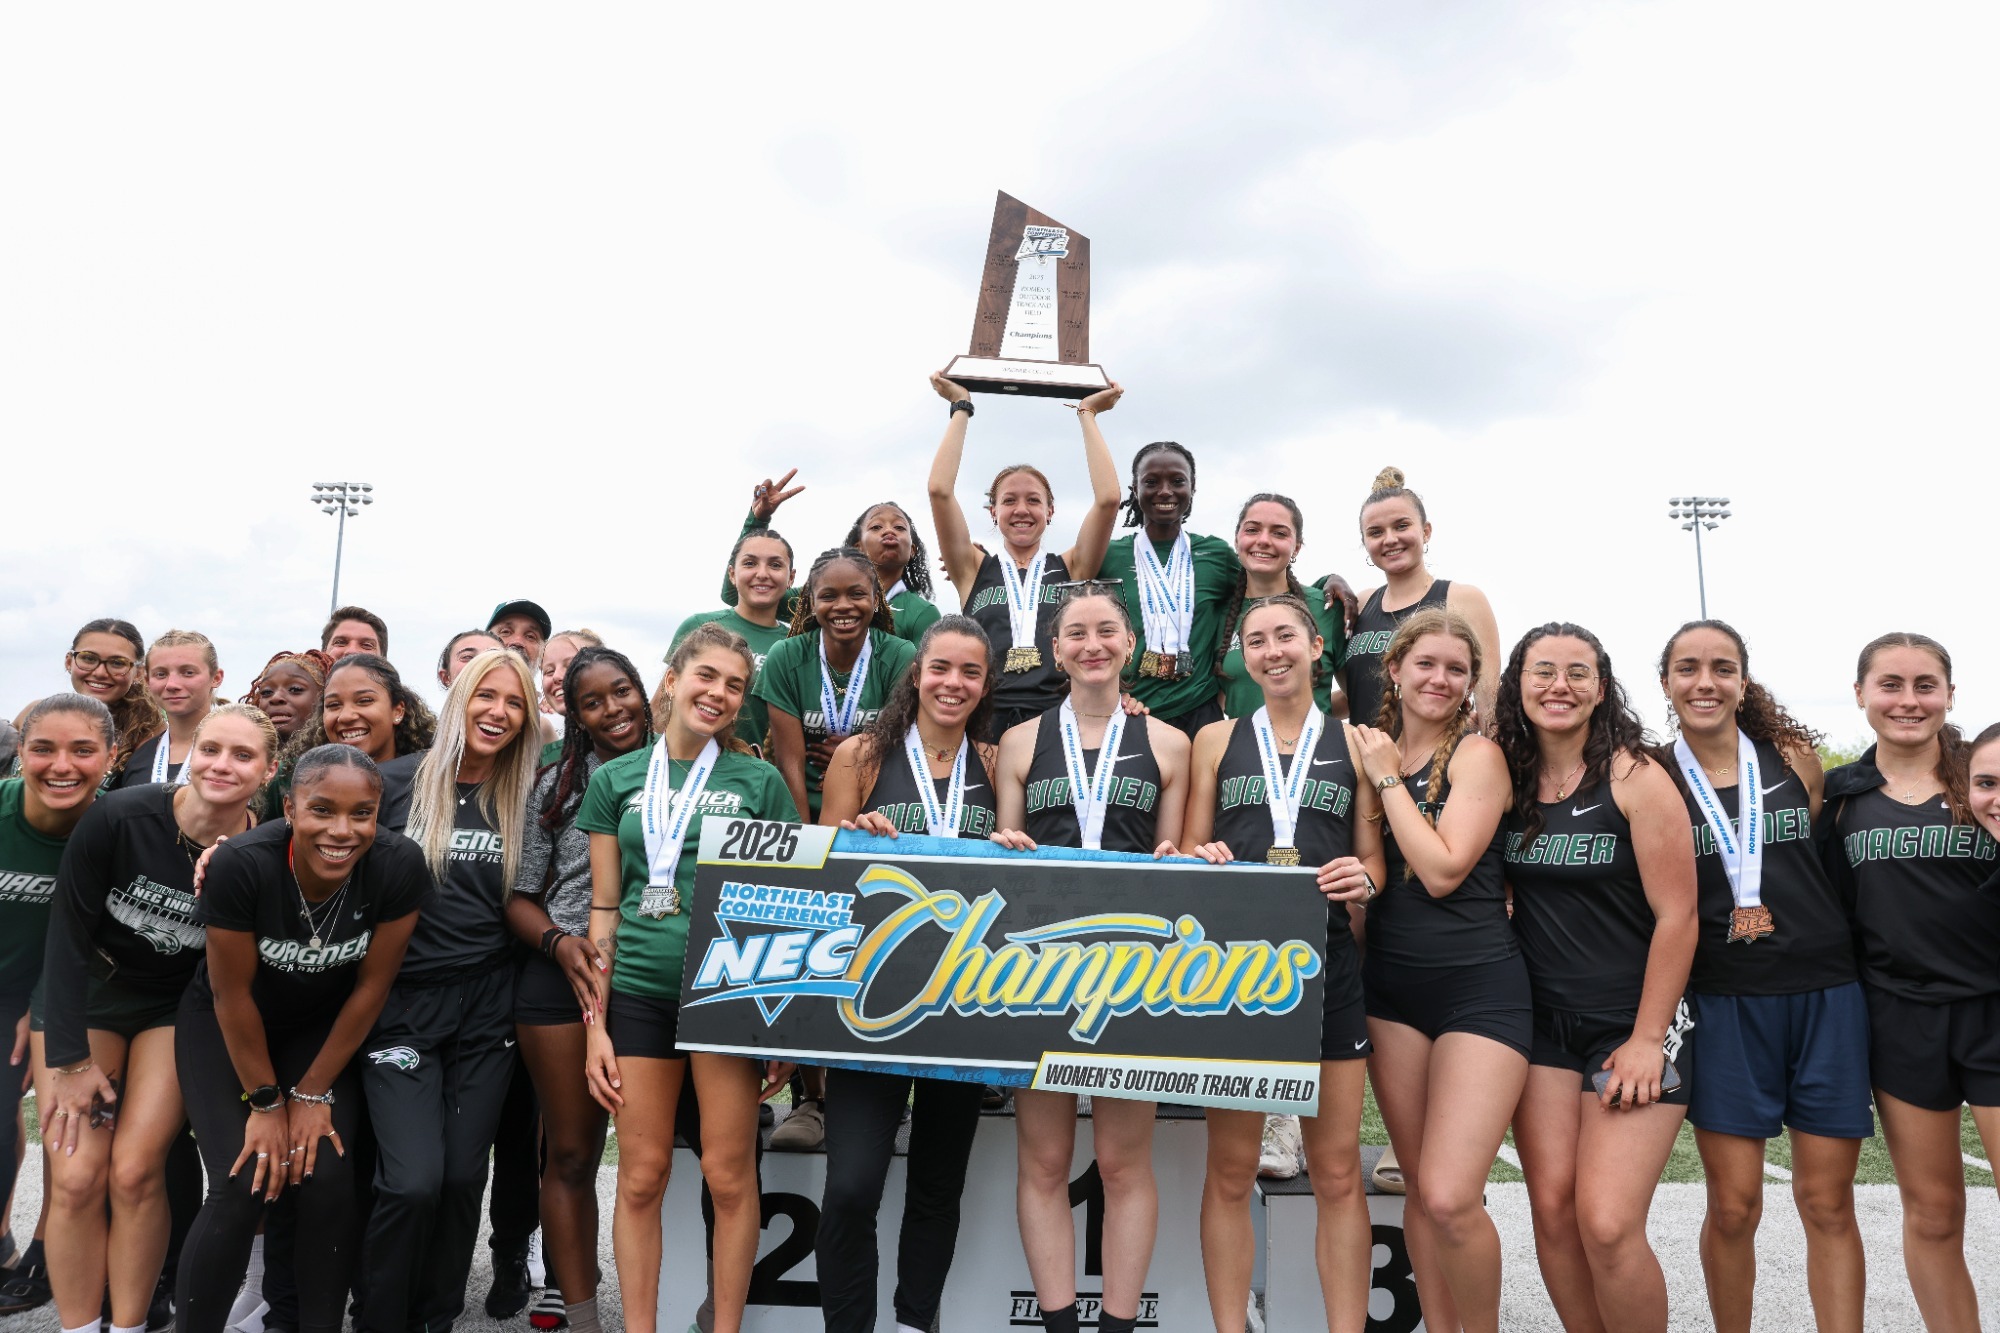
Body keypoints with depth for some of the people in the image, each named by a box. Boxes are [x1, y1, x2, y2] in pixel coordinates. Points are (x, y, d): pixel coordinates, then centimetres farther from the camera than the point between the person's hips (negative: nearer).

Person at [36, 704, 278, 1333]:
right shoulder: (118, 817, -22)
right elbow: (68, 936, -13)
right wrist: (70, 1059, -11)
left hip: (176, 1007, 0)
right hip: (84, 993, 0)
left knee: (135, 1172, -11)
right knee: (76, 1178, -8)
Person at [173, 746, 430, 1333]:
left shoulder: (400, 866, -26)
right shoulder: (241, 864, -31)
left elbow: (371, 986, -13)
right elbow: (232, 994, -18)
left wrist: (313, 1094, -8)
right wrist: (265, 1102, -10)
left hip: (322, 1029, 2)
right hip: (222, 1025, -1)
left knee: (328, 1181, -13)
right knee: (243, 1188, -15)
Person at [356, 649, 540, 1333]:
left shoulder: (521, 801, 7)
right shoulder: (398, 783, -2)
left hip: (484, 1009, 3)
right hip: (401, 1003, -3)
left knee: (463, 1178, 6)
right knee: (413, 1181, -11)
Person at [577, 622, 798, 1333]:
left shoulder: (760, 781, 3)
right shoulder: (616, 781, 8)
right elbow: (604, 907, 9)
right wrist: (596, 1025, 4)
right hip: (639, 990, 2)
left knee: (729, 1174, 2)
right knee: (641, 1176, 6)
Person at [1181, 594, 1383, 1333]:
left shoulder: (1356, 743, 10)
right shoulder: (1217, 739, 12)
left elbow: (1372, 861, 12)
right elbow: (1191, 854, 12)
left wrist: (1363, 878, -10)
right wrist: (1203, 861, -10)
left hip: (1326, 959, 0)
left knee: (1337, 1169, 2)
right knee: (1231, 1167, 4)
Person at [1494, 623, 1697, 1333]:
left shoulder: (1635, 778, -9)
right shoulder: (1506, 779, 4)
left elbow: (1677, 915, -9)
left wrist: (1647, 1038, -10)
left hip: (1632, 1026, -4)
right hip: (1540, 1022, 4)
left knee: (1607, 1224, -11)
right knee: (1552, 1207, 1)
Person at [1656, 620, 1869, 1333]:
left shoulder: (1795, 758, 6)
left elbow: (1835, 865, 17)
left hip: (1826, 995, 2)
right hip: (1723, 1004, -1)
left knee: (1828, 1202, 4)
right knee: (1732, 1207, 1)